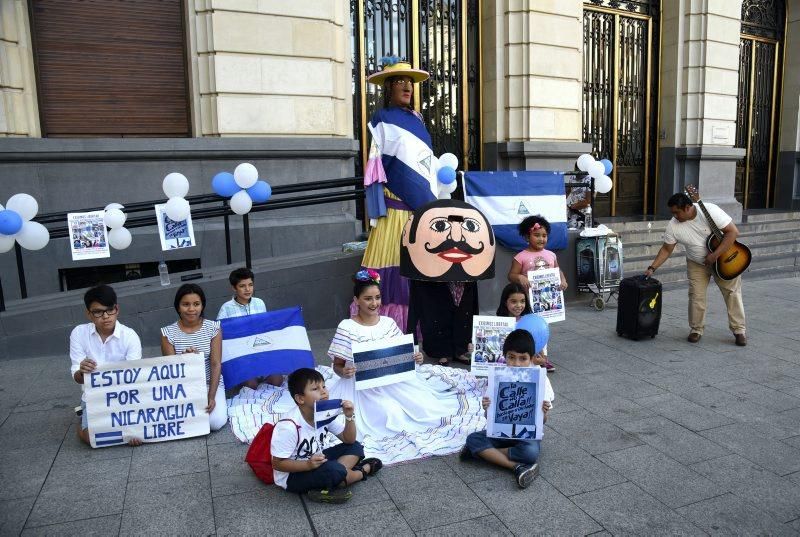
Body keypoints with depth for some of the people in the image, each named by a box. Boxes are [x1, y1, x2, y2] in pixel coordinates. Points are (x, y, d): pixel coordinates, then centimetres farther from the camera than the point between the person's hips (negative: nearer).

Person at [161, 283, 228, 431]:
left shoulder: (213, 328, -7)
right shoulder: (168, 333, -7)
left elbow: (216, 364, -9)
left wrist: (212, 396, -20)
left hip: (210, 383, -1)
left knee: (216, 422, -24)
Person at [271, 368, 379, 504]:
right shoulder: (288, 427, -27)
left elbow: (349, 440, 0)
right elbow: (278, 463, -21)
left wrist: (349, 417, -18)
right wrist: (308, 465, -33)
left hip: (316, 461, 8)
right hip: (292, 476, -8)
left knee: (355, 447, -2)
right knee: (334, 470, -31)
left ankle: (324, 488, -14)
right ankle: (363, 471, 1)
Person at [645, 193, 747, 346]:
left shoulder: (710, 211, -26)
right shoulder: (673, 225, -15)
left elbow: (733, 231, -25)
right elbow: (666, 249, -4)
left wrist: (715, 255, -30)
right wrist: (652, 268, -13)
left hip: (723, 258, -2)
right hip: (696, 264, 2)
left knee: (732, 292, -2)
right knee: (696, 296, -5)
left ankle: (739, 330, 9)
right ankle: (696, 329, 11)